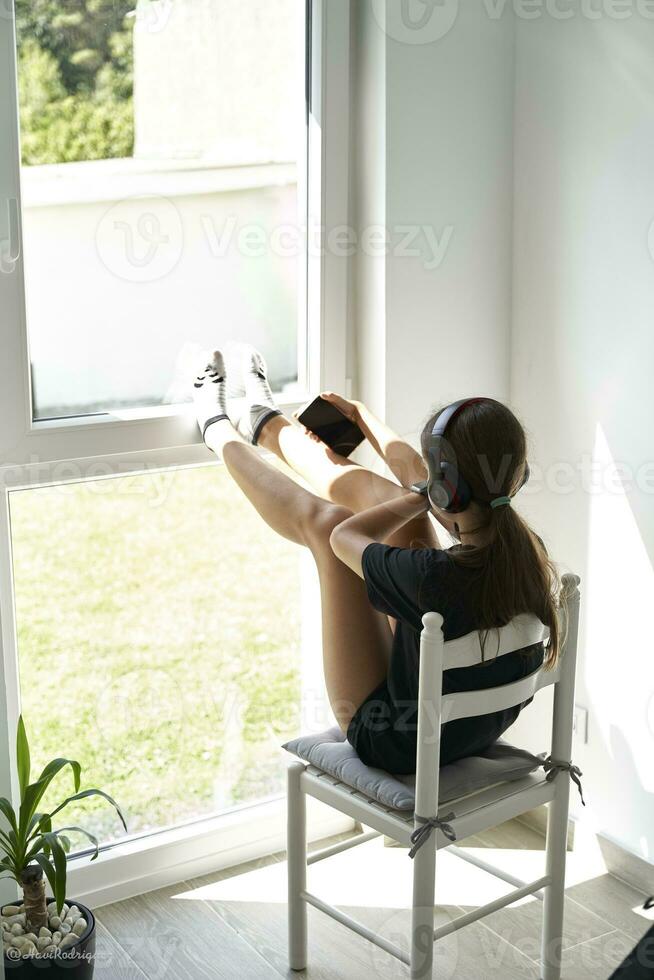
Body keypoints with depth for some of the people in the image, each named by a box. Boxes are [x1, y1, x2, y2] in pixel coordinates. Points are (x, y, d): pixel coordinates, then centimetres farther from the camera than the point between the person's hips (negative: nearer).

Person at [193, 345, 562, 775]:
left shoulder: (437, 576, -39)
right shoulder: (527, 551, -15)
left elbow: (344, 537, -16)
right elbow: (412, 469, 3)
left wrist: (420, 498, -5)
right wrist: (361, 414, 18)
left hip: (396, 744, -6)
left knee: (326, 520, -5)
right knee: (380, 492, 5)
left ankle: (221, 434, 23)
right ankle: (264, 423, 31)